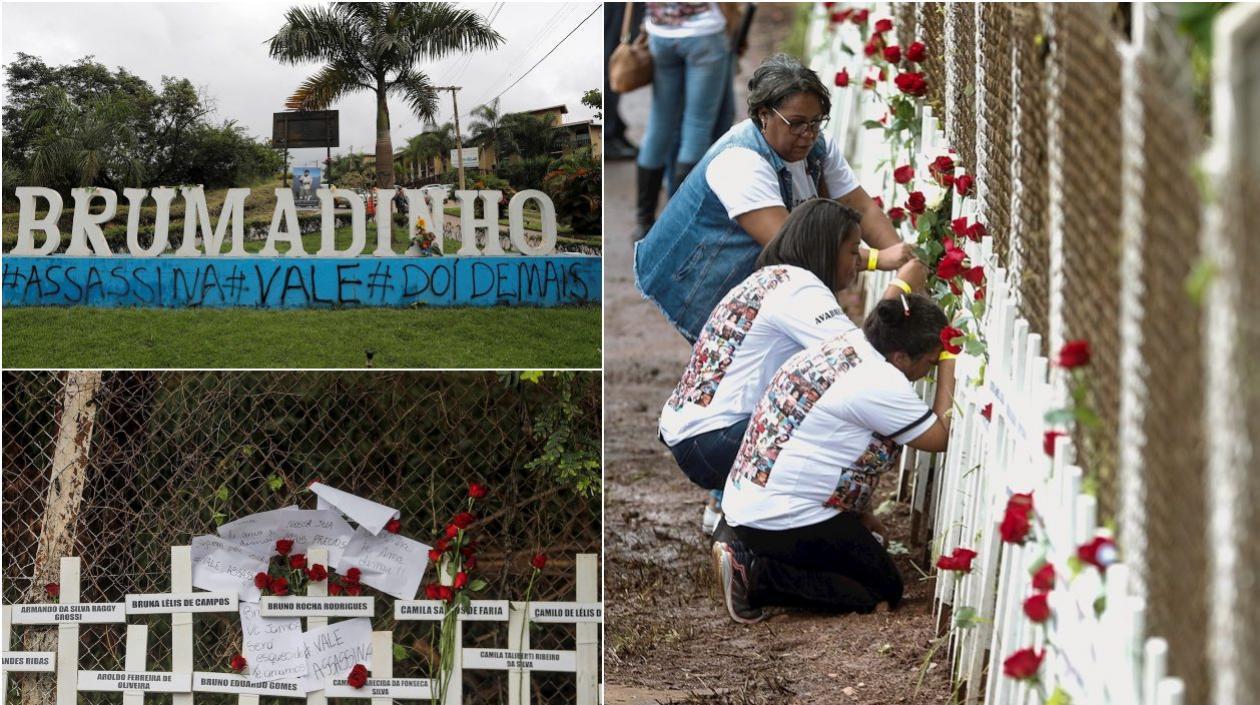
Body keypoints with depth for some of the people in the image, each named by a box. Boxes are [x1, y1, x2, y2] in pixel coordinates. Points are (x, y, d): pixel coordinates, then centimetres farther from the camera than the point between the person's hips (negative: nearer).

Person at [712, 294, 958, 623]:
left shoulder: (844, 344, 9)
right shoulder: (880, 383, -22)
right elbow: (941, 438, -12)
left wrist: (856, 513, 16)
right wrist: (948, 362, -5)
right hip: (781, 519, -10)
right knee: (884, 590, 1)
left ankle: (745, 552, 7)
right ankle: (758, 575, -9)